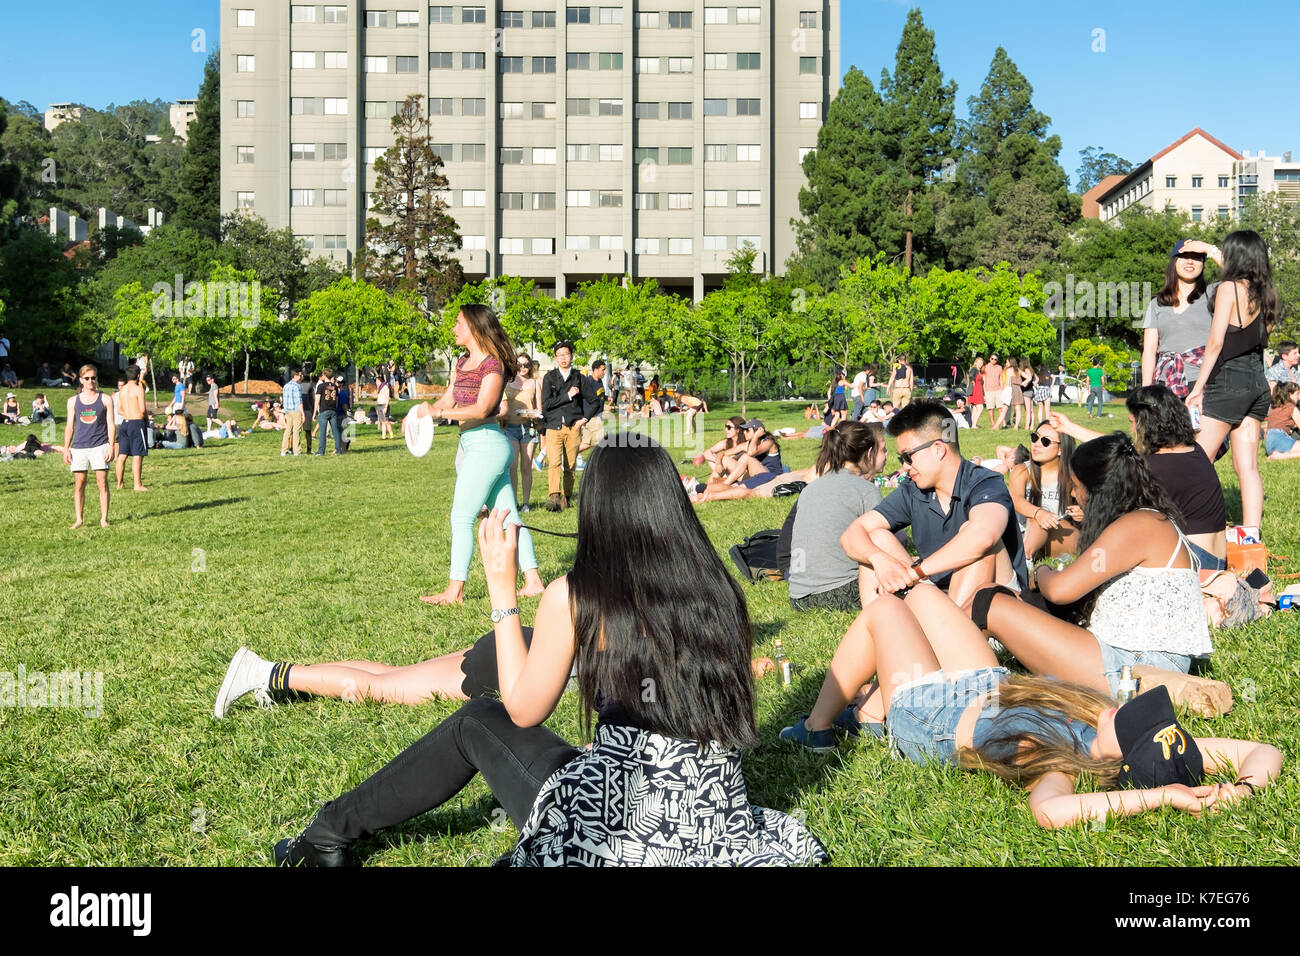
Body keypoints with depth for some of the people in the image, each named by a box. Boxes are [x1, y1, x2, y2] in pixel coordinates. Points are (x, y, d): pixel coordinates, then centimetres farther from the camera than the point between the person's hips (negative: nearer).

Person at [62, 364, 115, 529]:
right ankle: (78, 519, 9)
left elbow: (111, 425, 3)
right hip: (79, 447, 2)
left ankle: (103, 519, 0)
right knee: (78, 485, 3)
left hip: (100, 446, -2)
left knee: (102, 483, -5)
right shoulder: (73, 401, 11)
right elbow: (70, 427, 13)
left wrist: (111, 447, -5)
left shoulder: (104, 399, 5)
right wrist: (66, 449, 6)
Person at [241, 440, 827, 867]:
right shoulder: (721, 591, -1)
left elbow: (523, 710, 2)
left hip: (614, 838, -5)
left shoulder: (576, 597, -13)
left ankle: (334, 832, 34)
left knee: (479, 722, 19)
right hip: (721, 826, 5)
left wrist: (502, 589, 8)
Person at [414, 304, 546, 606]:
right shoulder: (463, 363, 15)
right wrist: (422, 411, -3)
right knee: (507, 517, 9)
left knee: (461, 517, -6)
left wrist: (437, 412, -22)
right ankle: (533, 581, 13)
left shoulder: (493, 365, -13)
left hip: (487, 443, -9)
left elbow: (481, 409, -22)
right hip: (471, 444, 9)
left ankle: (455, 591, -2)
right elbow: (447, 400, 15)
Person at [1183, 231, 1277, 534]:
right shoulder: (1266, 293, 11)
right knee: (1248, 466, 6)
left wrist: (1200, 385, -8)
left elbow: (1216, 342, -13)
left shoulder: (1229, 287, -9)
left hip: (1229, 379, -8)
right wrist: (1209, 249, 42)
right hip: (1257, 381, 8)